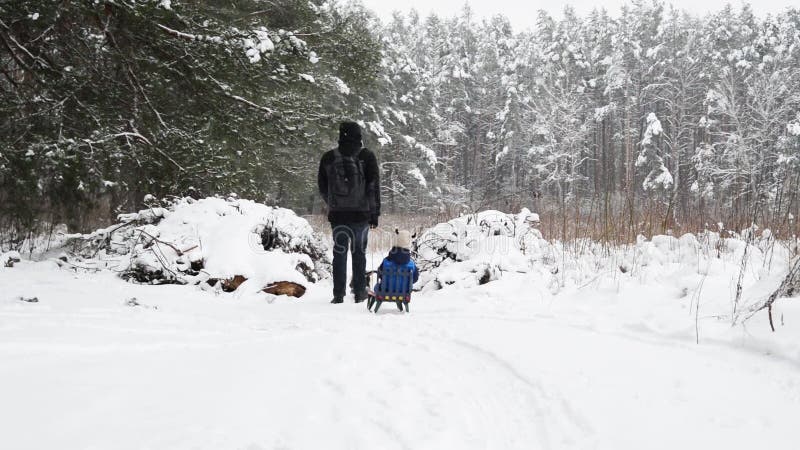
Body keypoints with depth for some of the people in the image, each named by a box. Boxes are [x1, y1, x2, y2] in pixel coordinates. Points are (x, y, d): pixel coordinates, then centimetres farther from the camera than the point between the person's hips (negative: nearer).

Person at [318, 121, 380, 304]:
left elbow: (322, 187, 11)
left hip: (337, 214, 1)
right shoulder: (367, 156, -2)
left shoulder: (328, 158, 3)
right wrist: (375, 213, 0)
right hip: (361, 213, -1)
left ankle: (339, 295, 4)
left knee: (339, 254, 7)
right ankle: (359, 292, 14)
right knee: (359, 253, 11)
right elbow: (373, 185, -5)